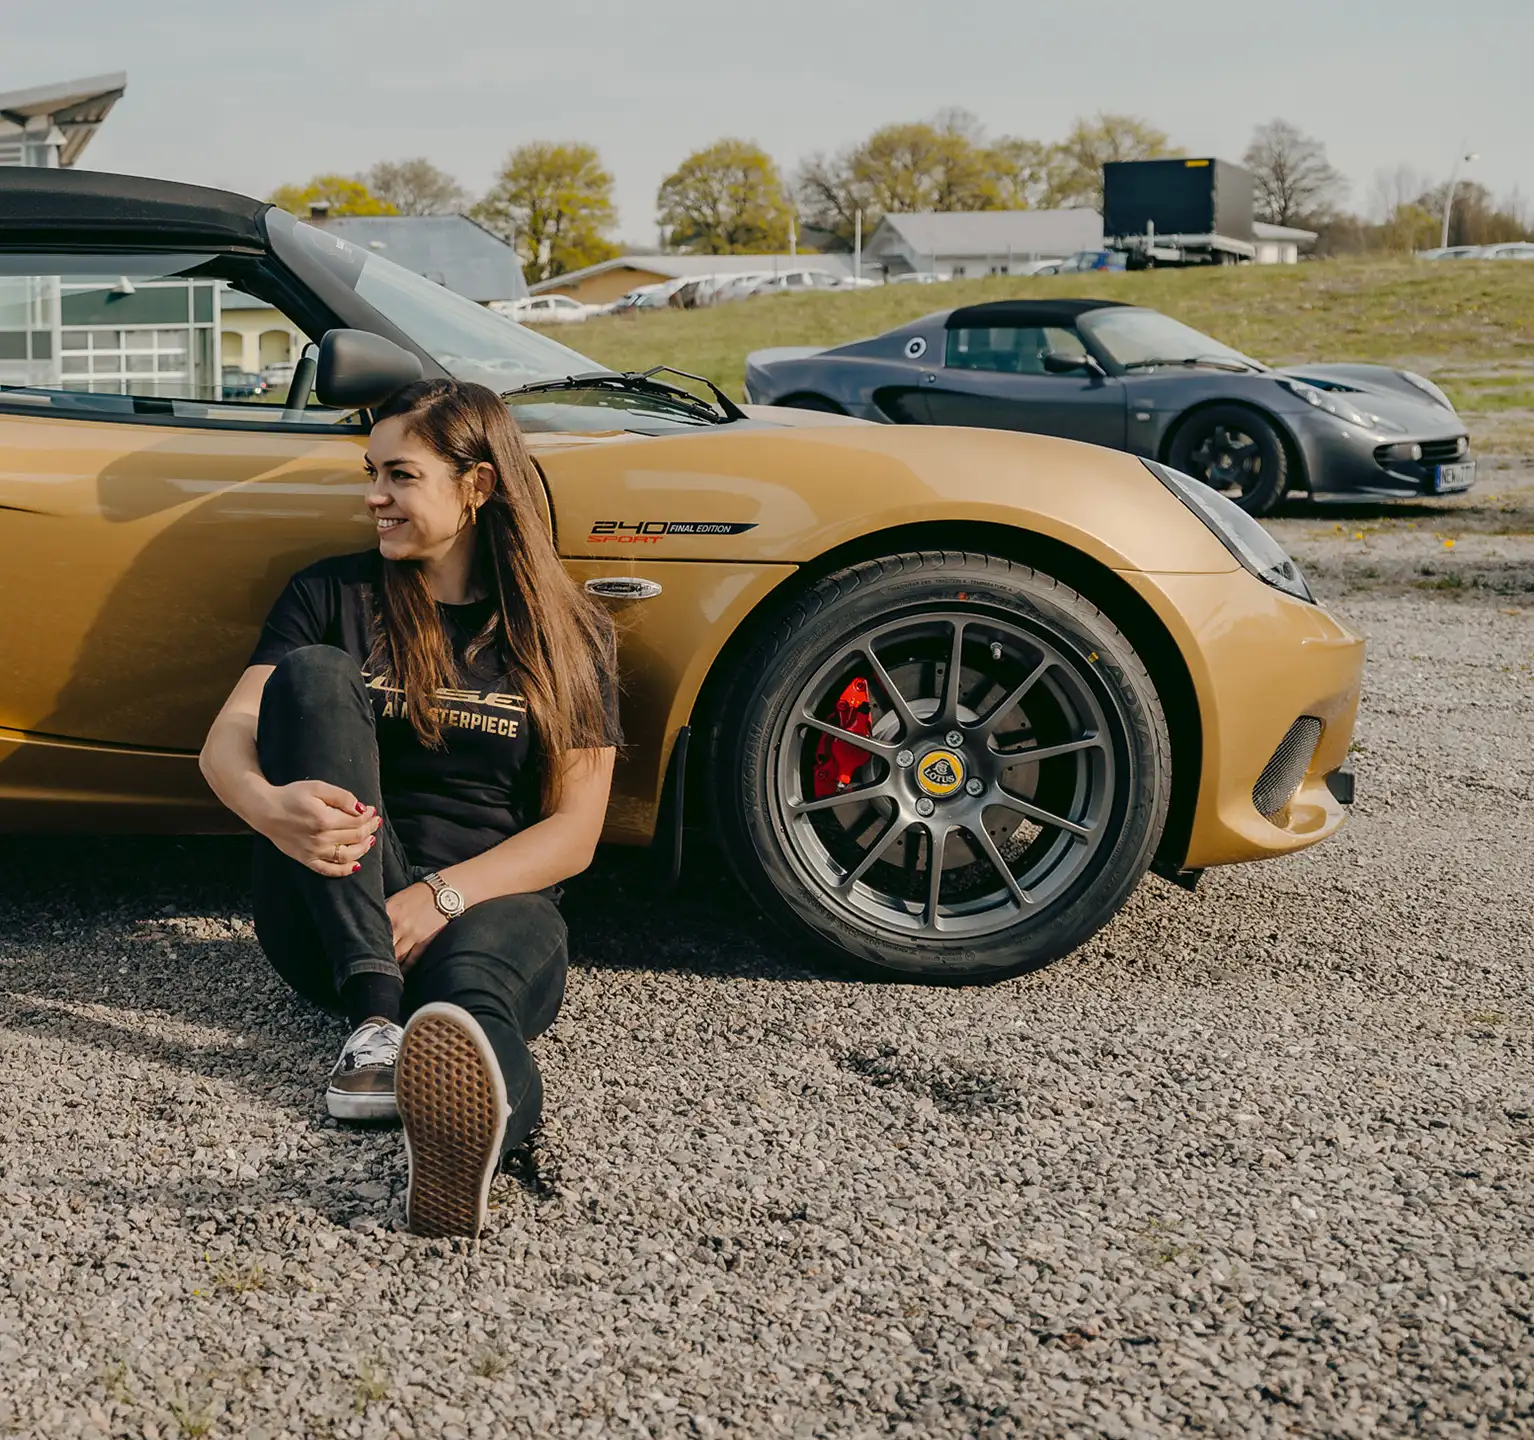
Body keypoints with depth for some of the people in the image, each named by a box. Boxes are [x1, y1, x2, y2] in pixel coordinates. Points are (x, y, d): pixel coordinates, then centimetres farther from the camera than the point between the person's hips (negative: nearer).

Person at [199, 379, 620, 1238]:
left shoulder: (569, 634, 7)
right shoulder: (333, 596, 10)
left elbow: (573, 835, 0)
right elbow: (228, 738, -3)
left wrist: (442, 896, -18)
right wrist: (270, 805, -29)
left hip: (492, 901, -1)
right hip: (333, 919, 2)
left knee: (474, 973, -40)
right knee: (315, 675, -23)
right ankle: (375, 1018, -38)